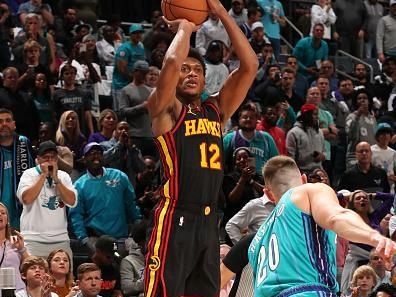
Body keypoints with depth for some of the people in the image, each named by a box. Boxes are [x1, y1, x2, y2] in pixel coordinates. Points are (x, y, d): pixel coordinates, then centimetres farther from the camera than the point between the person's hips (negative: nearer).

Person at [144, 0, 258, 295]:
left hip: (209, 221, 7)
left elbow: (250, 65, 10)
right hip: (175, 219, -7)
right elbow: (172, 61, -19)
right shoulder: (166, 109, 0)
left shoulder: (217, 109, 17)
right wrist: (184, 27, 0)